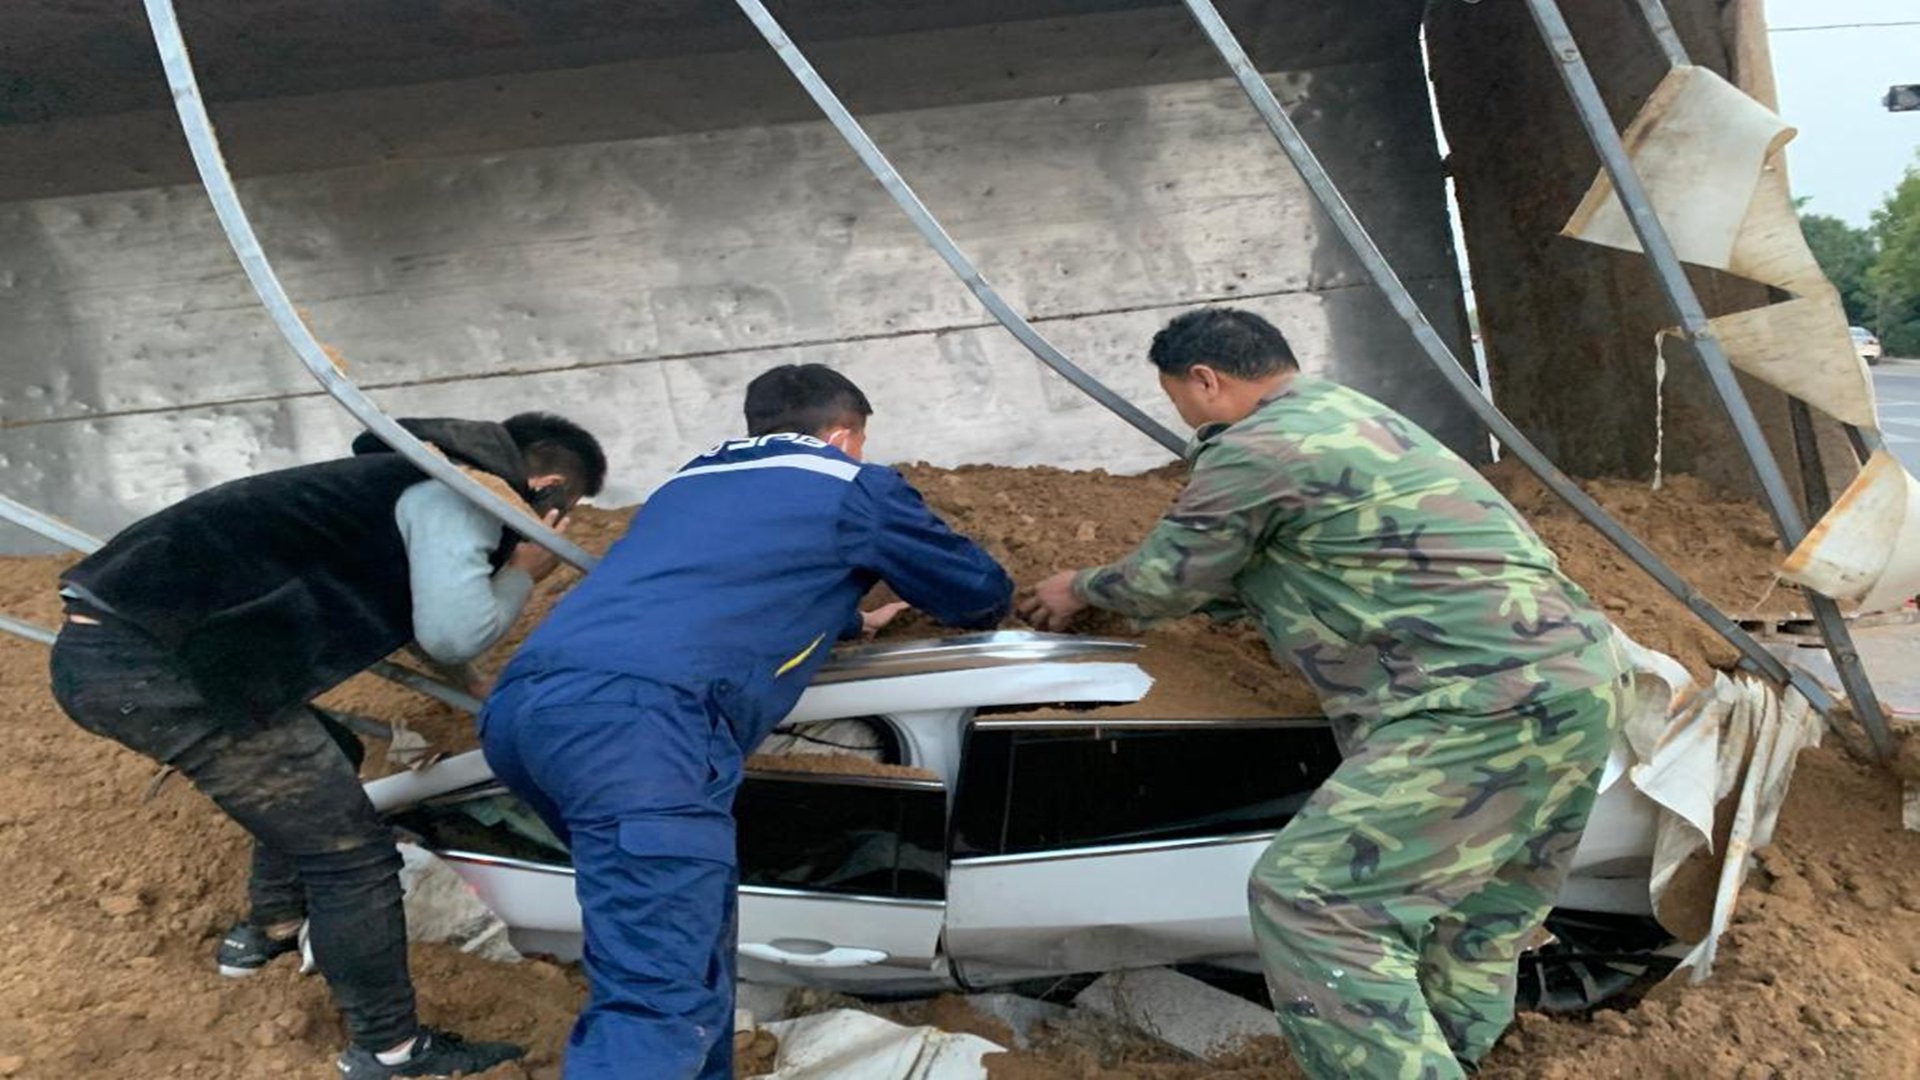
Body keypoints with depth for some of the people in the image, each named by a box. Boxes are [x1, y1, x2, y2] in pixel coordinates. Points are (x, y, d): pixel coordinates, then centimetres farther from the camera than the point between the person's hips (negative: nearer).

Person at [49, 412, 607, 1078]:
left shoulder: (424, 479, 24)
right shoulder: (465, 492, -5)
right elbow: (453, 632, -17)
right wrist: (522, 574, 1)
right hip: (155, 661, -10)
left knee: (320, 765, 30)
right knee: (353, 853, -1)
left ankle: (270, 930, 49)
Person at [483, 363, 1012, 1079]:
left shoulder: (694, 480, 35)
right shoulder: (854, 486, 18)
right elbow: (980, 594, 30)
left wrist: (850, 621, 63)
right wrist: (944, 602, 54)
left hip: (519, 704, 8)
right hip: (638, 716, -8)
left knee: (690, 917, 24)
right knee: (658, 1000, -12)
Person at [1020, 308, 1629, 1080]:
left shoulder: (1251, 449, -8)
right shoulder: (1344, 414, 23)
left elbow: (1164, 581, 5)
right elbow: (1256, 574, 32)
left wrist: (1080, 589, 25)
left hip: (1488, 700, -11)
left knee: (1311, 900, -9)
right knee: (1481, 896, 18)